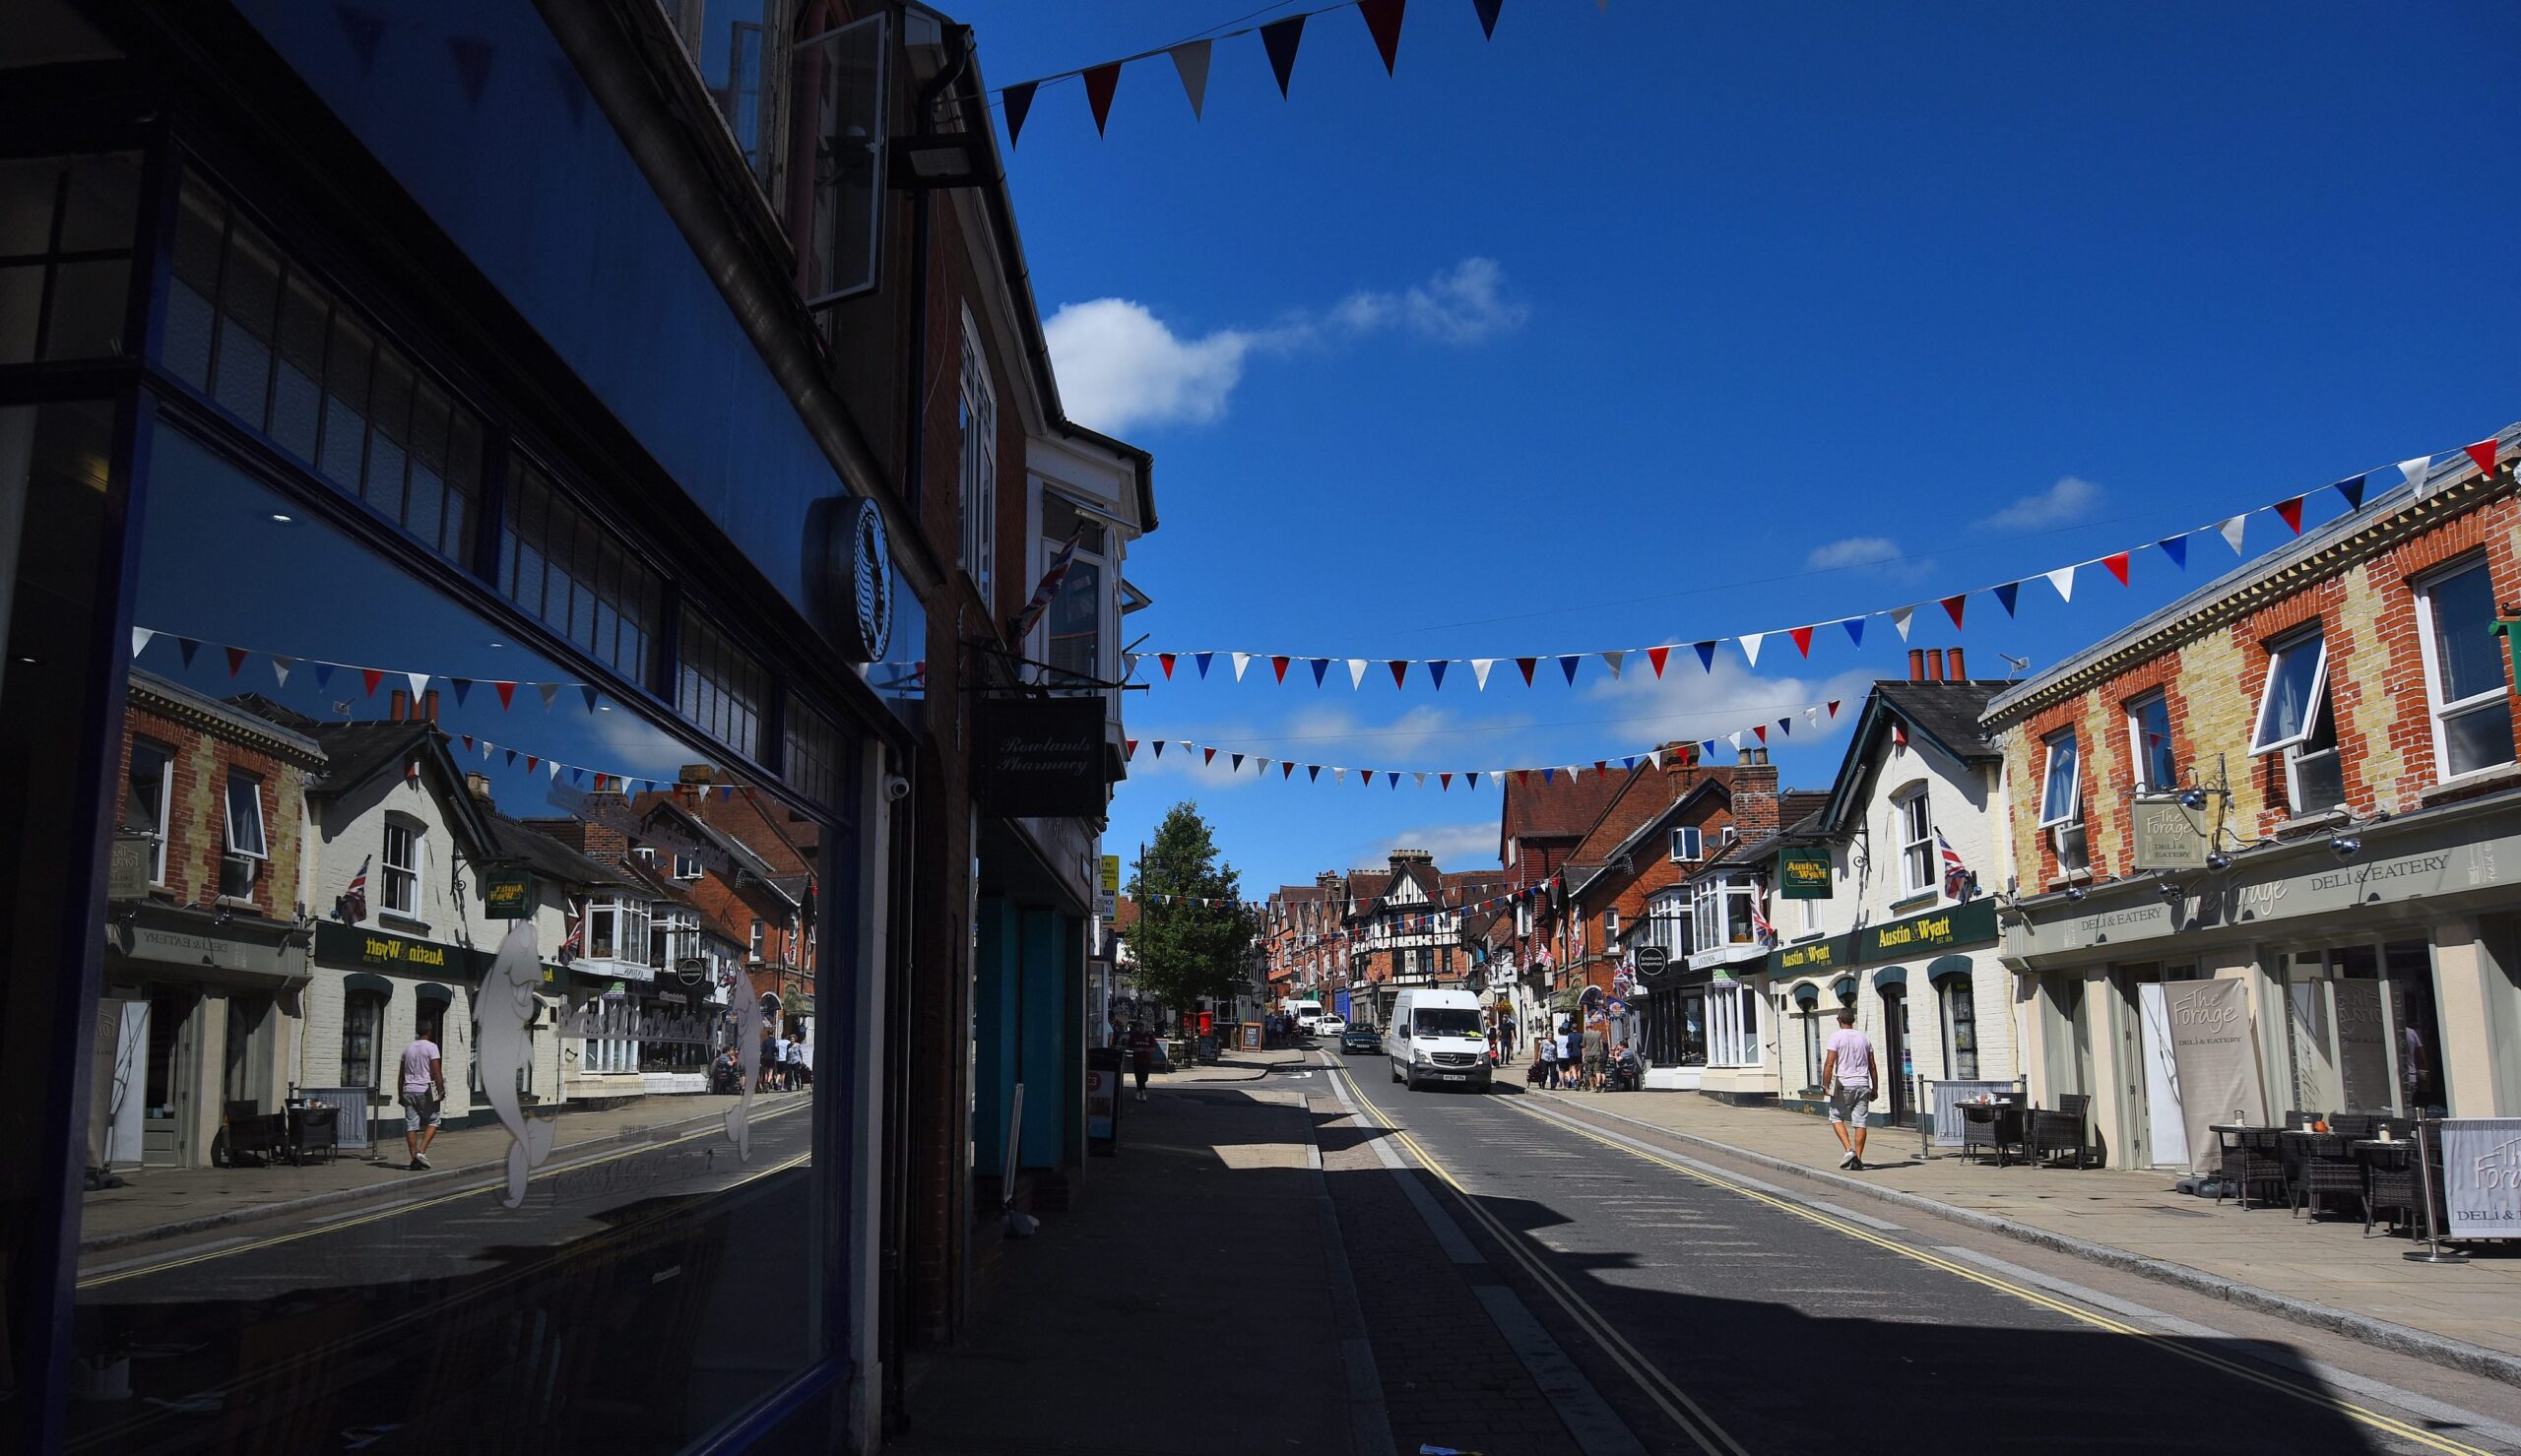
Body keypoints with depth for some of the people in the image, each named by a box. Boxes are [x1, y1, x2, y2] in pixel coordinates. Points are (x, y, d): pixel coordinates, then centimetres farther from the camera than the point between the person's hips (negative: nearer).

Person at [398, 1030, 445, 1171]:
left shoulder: (407, 1048, 11)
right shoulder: (431, 1047, -6)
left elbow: (402, 1074, 15)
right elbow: (436, 1071, -12)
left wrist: (401, 1095, 21)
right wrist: (441, 1091, -6)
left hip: (408, 1090, 5)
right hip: (425, 1090, -5)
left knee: (411, 1125, 5)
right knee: (433, 1121, 6)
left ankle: (414, 1159, 3)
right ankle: (421, 1152, -10)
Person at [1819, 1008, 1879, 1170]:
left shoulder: (1836, 1036, -5)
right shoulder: (1865, 1038, 10)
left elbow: (1829, 1063, -13)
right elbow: (1872, 1066, 11)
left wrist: (1825, 1085, -9)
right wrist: (1875, 1088, 17)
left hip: (1843, 1085, -4)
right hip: (1863, 1085, 4)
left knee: (1836, 1118, 9)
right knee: (1859, 1122, 4)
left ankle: (1849, 1151, -8)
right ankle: (1858, 1160, 2)